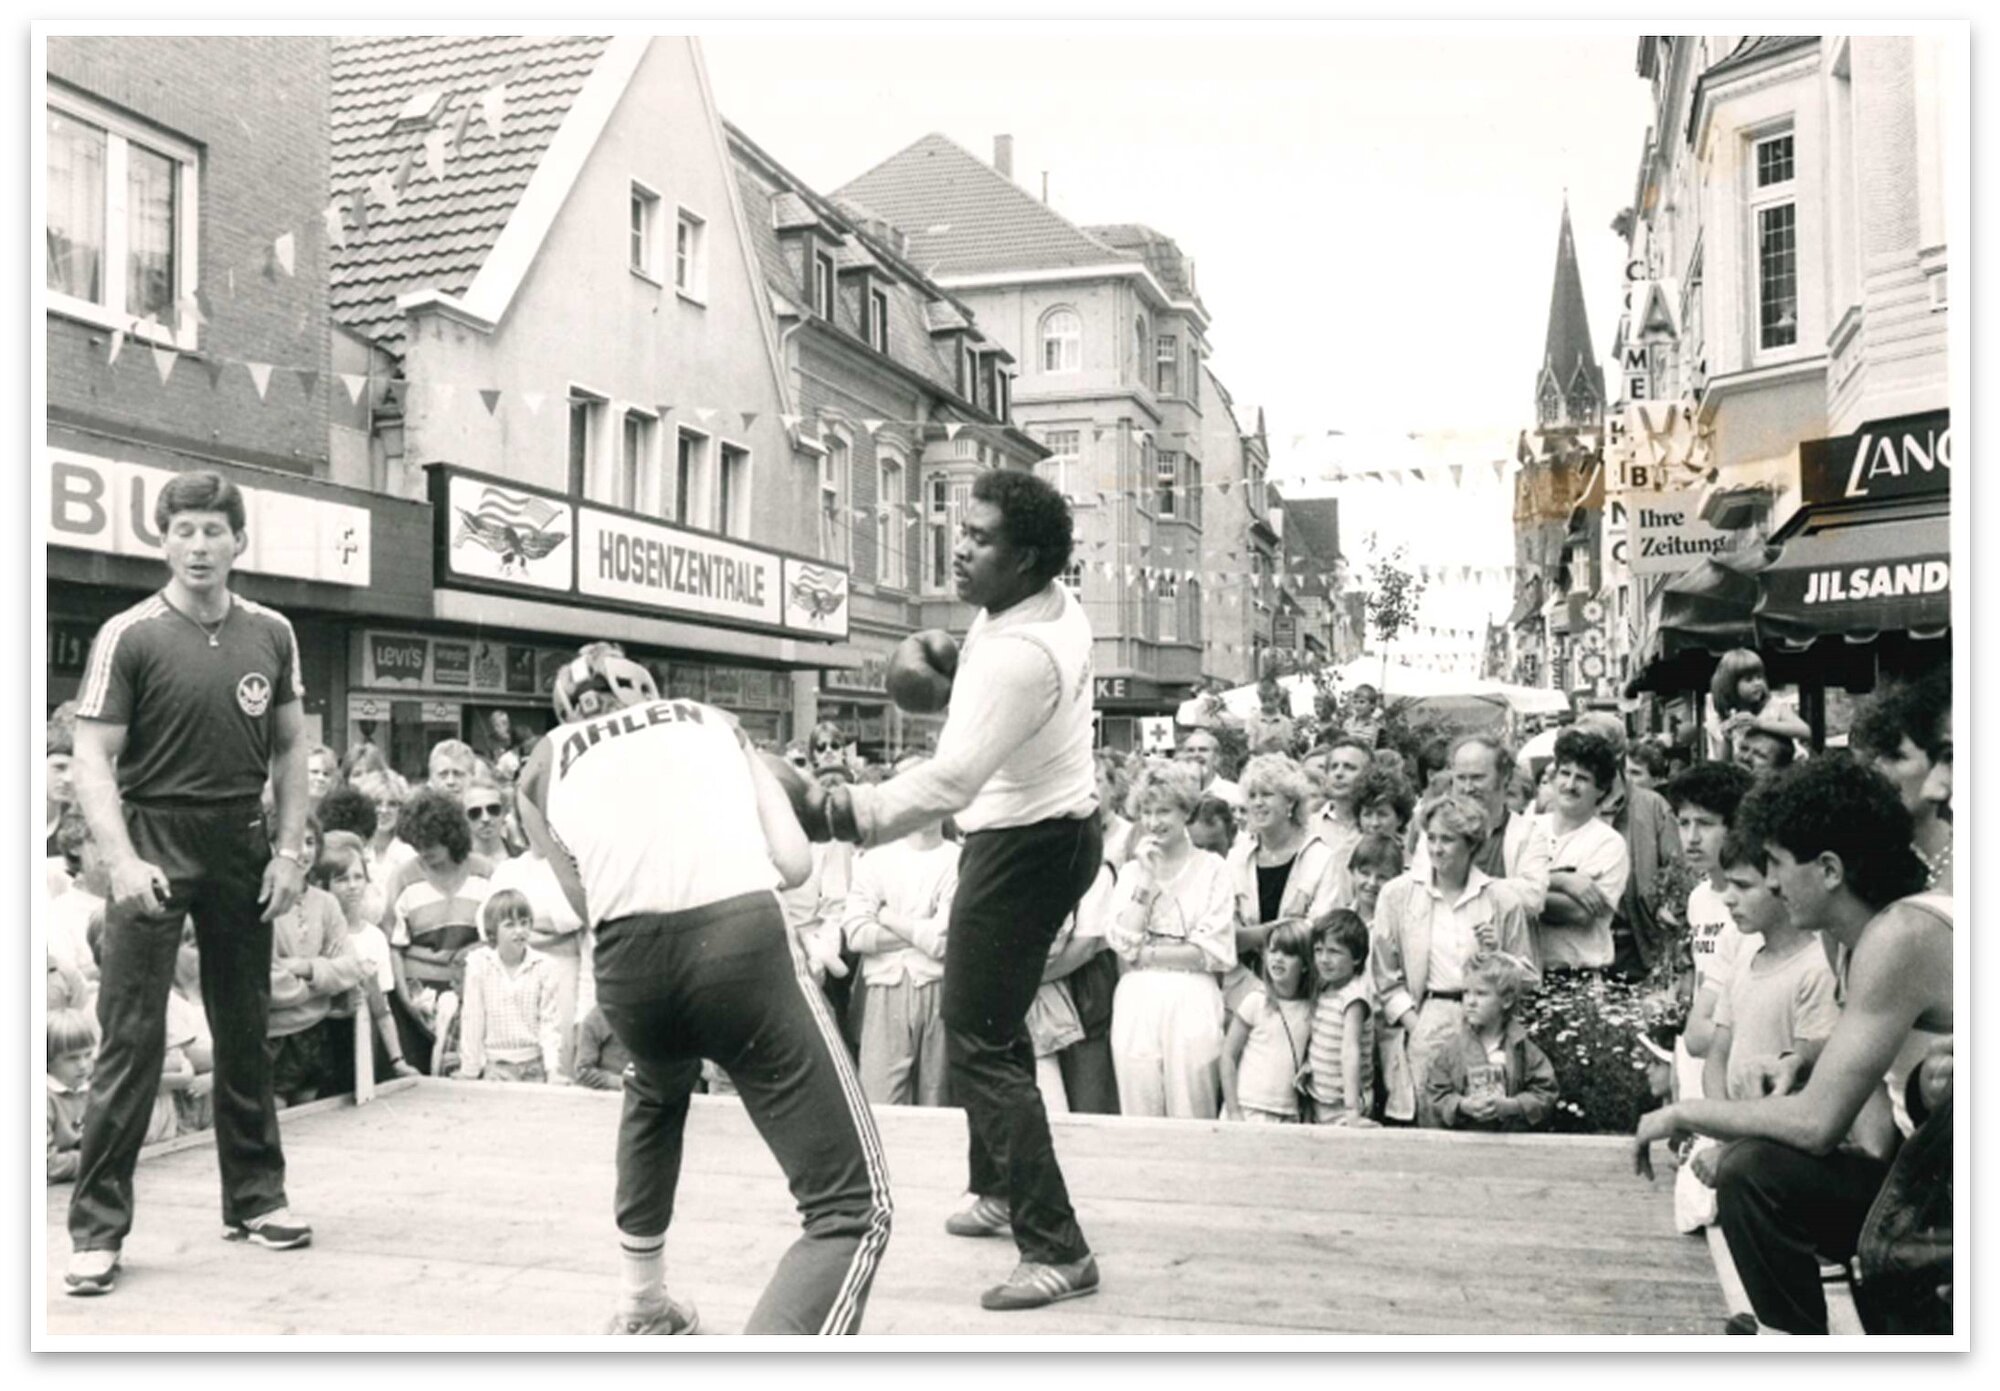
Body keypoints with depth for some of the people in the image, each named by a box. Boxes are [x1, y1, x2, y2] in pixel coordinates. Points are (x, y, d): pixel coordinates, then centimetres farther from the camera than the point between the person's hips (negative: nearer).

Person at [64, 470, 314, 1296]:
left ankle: (255, 1196, 25)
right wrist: (122, 859, -20)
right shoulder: (130, 636, -6)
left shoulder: (270, 635, 6)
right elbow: (93, 760, -8)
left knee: (245, 1030, 12)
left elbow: (291, 748, 11)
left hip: (240, 841, 4)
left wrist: (290, 850, 2)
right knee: (130, 1038, -2)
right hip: (155, 840, -4)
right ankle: (97, 1227, 7)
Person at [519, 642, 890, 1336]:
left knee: (655, 1093, 40)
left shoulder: (543, 765, 25)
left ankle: (640, 1307, 45)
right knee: (853, 1207, 2)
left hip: (626, 961, 3)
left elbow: (588, 902, 14)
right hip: (741, 940, -2)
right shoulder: (715, 720, 26)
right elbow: (793, 863, 15)